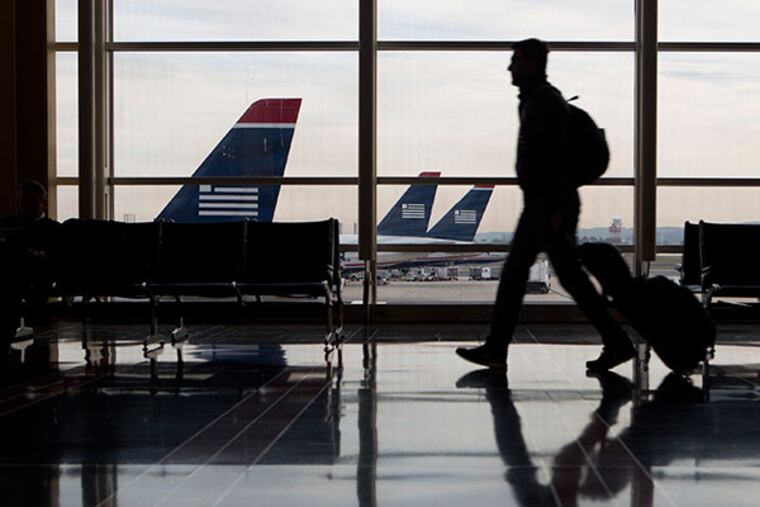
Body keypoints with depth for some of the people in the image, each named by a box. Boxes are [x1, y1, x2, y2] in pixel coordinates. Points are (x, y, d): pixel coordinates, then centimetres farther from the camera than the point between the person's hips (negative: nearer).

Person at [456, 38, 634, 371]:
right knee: (513, 272, 8)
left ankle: (617, 343, 2)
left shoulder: (545, 101, -14)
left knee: (569, 274, -6)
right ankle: (495, 349, 10)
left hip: (549, 206, -10)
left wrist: (557, 209, -25)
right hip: (537, 205, 10)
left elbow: (557, 155, -22)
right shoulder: (533, 100, 18)